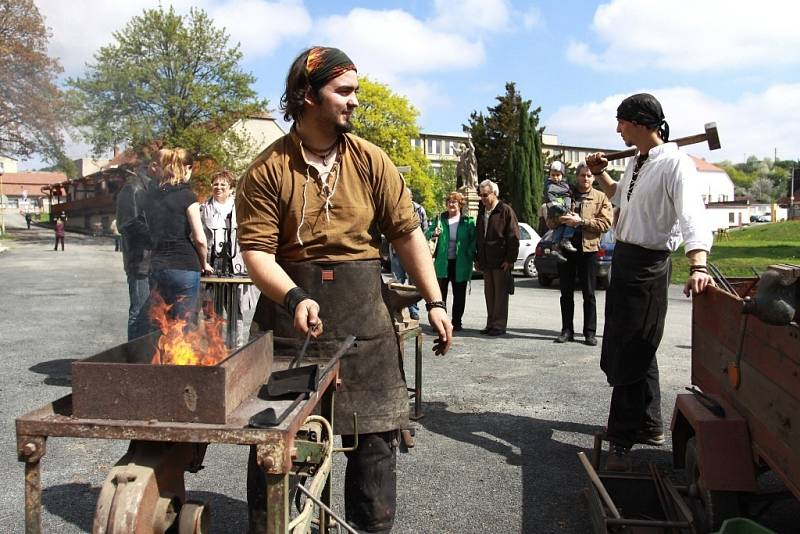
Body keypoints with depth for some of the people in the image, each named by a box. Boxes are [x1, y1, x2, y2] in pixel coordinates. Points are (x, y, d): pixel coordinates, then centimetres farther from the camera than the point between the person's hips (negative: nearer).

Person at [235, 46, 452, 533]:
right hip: (289, 310, -2)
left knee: (376, 432, 10)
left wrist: (434, 302, -1)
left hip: (363, 315, 2)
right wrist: (294, 298, -27)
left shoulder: (370, 161, 1)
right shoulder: (268, 169, -5)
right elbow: (257, 251, -10)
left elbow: (407, 232, 2)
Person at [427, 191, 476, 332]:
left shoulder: (468, 221, 2)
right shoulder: (440, 219, 7)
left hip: (460, 263, -1)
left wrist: (471, 255, -12)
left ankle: (456, 322, 19)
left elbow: (473, 240, 1)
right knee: (440, 293, 3)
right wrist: (434, 233, -17)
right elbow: (427, 234, 5)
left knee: (459, 294, 8)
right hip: (443, 262, 1)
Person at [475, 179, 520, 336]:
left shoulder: (505, 211, -7)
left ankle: (499, 325, 4)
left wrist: (510, 259, -15)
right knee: (489, 294, 11)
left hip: (501, 262, -7)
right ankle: (491, 324, 18)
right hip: (486, 261, 7)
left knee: (500, 294, -2)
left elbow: (513, 237, -10)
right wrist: (477, 258, 16)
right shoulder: (482, 212, 16)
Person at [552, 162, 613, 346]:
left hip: (588, 248, -2)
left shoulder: (601, 198, 6)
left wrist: (581, 221, -15)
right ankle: (567, 330, 15)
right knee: (566, 293, 7)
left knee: (589, 294, 3)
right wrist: (561, 219, -12)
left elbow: (605, 223, -6)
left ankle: (590, 332, 11)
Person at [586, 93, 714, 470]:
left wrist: (698, 266, -44)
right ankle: (649, 425, 35)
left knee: (630, 354, -3)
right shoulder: (637, 163, 11)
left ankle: (621, 440, 11)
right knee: (626, 349, 18)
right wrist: (600, 173, 13)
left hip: (648, 265, -10)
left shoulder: (675, 164, -17)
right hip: (624, 257, 10)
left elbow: (692, 216, -30)